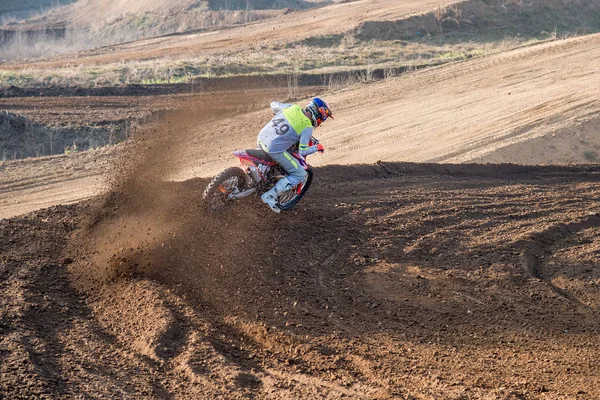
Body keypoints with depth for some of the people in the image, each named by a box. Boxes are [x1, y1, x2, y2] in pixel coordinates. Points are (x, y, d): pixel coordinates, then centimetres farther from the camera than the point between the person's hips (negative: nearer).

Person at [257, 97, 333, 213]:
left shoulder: (293, 107, 3)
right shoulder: (307, 128, -13)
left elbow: (274, 105, 19)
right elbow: (302, 151, -13)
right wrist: (317, 148, 4)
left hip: (261, 139, 7)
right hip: (275, 150, -7)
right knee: (300, 175, 3)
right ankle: (270, 196, -4)